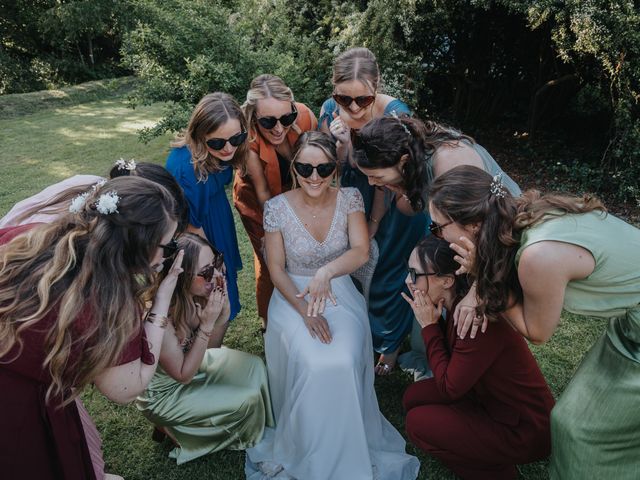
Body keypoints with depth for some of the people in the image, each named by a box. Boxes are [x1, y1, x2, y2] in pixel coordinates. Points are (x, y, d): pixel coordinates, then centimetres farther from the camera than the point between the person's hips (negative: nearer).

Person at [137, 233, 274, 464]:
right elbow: (183, 375, -24)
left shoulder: (195, 295, -20)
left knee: (254, 366, 1)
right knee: (247, 401, -7)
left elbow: (210, 346, -2)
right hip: (163, 392, -6)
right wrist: (207, 324, -33)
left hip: (188, 360, 6)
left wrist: (223, 311, -23)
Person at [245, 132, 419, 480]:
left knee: (344, 363, -25)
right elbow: (276, 269, -6)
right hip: (293, 295, -1)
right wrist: (305, 310, -19)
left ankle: (347, 450, 3)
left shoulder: (349, 199, -6)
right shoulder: (277, 207, -9)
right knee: (315, 366, -25)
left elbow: (361, 251, -16)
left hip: (340, 294, 1)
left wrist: (326, 272, -37)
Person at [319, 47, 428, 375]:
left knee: (385, 271, 7)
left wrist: (373, 226, -12)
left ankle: (390, 343, 33)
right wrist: (342, 144, -27)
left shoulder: (395, 113, -28)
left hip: (395, 203, -4)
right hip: (355, 199, 4)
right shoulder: (330, 110, -15)